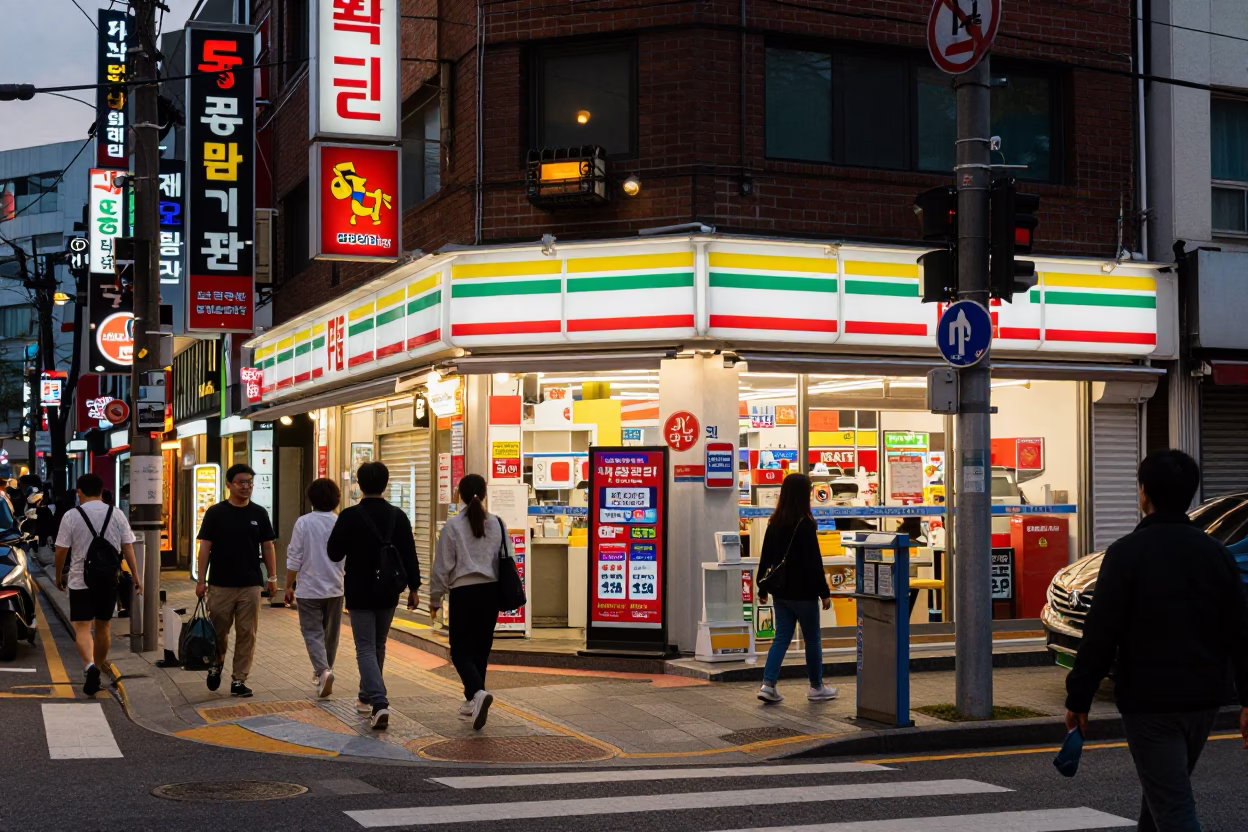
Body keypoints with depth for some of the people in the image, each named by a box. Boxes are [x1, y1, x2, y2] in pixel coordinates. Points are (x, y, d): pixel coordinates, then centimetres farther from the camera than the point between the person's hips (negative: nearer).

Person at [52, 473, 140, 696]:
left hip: (81, 580, -3)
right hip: (109, 580, 3)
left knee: (82, 628, -4)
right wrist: (135, 577, 7)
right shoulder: (117, 515, 2)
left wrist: (58, 576, 11)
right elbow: (128, 548, 2)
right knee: (103, 626, 17)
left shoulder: (71, 516, -7)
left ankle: (89, 665, -27)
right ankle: (99, 665, 28)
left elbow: (61, 550, -4)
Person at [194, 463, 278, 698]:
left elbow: (267, 546, 11)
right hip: (221, 584, -2)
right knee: (218, 631, 5)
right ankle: (217, 664, 33)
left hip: (251, 584, 2)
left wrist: (272, 577, 8)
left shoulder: (259, 513, 5)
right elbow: (205, 546, -1)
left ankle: (238, 680, 8)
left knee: (247, 634, 1)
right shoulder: (215, 513, -1)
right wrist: (201, 580, -6)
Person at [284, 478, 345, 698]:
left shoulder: (303, 523, -9)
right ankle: (324, 670, 29)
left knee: (313, 632, 0)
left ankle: (323, 670, -21)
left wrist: (289, 586, 4)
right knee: (331, 633, 16)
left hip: (309, 588, -3)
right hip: (335, 588, 3)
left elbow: (294, 558, -7)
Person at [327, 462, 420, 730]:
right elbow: (410, 555, -2)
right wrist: (413, 588, 5)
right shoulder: (398, 516, -2)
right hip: (388, 594, 4)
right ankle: (367, 698, 33)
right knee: (378, 646, 20)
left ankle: (379, 703, -20)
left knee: (365, 648, -3)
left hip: (360, 594, -4)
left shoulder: (350, 516, -12)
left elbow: (334, 554, -5)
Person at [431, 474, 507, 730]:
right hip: (491, 591, 4)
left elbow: (443, 565, -6)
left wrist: (435, 598, 5)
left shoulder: (453, 525, -8)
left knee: (460, 650, 1)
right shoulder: (497, 523, 2)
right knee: (481, 648, 15)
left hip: (463, 593, -4)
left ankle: (478, 692, -24)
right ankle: (472, 700, 24)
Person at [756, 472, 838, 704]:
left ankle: (768, 685, -1)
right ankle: (816, 687, 19)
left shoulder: (775, 522, 5)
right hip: (802, 591, -6)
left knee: (782, 637, 10)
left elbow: (765, 557, 10)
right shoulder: (805, 524, -15)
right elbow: (814, 562, -16)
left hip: (780, 590, 6)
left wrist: (763, 589, 17)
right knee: (812, 639, 9)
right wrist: (824, 592, -11)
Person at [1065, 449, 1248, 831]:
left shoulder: (1126, 553, -11)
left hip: (1148, 703, -6)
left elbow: (1100, 636, -13)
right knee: (1164, 791, 24)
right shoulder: (1215, 553, 4)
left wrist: (1078, 699, -6)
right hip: (1204, 700, 6)